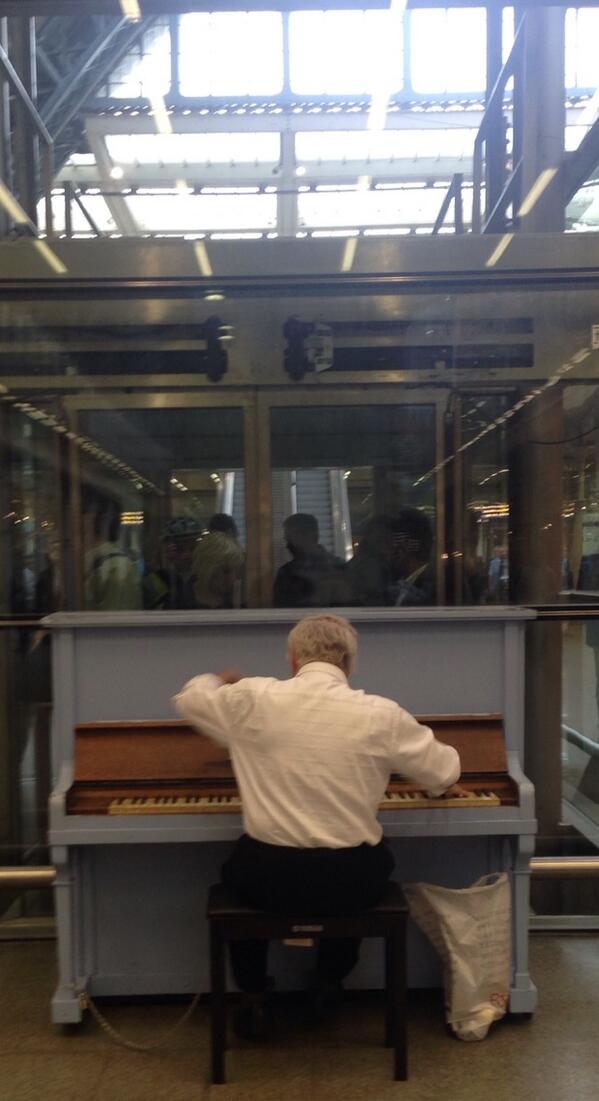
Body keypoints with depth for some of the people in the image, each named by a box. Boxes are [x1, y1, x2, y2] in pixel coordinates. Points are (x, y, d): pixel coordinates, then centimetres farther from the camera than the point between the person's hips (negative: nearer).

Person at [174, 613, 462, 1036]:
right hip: (351, 883, 1)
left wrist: (221, 681, 33)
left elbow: (190, 699, 11)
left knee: (238, 867, 35)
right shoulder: (381, 714, -8)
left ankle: (254, 999, 37)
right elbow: (446, 773, 4)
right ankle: (330, 982, 44)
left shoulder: (254, 699, -9)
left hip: (270, 878, 0)